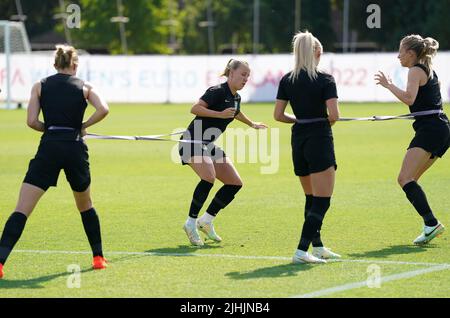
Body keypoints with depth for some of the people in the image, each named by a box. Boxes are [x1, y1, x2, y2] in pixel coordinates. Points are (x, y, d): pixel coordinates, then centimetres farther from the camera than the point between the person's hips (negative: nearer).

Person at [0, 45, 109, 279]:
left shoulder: (40, 86, 9)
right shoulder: (84, 86, 9)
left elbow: (31, 121, 0)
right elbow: (103, 109, -9)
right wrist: (82, 126, 5)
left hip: (49, 148, -1)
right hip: (76, 149, 1)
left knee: (21, 210, -7)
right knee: (85, 205, 27)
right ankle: (98, 257, 33)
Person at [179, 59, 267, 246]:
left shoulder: (236, 98, 10)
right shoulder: (217, 92, -17)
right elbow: (195, 109, -29)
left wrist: (252, 124, 46)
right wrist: (220, 114, -33)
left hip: (210, 145, 9)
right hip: (193, 142, -9)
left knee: (235, 183, 2)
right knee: (209, 177, -31)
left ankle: (206, 221, 11)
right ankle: (191, 223, -20)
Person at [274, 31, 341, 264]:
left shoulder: (287, 80, 4)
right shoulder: (325, 80, -10)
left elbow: (278, 115, 4)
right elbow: (333, 115, -17)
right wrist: (325, 123, 4)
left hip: (298, 140, 6)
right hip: (320, 138, -6)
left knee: (311, 198, 20)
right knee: (322, 200, -4)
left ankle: (317, 246, 26)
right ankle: (302, 251, -14)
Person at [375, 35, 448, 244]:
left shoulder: (416, 70, -6)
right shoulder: (429, 70, 23)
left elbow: (409, 99, -20)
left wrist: (388, 85, -8)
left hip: (430, 129, -10)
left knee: (405, 178, -19)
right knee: (407, 180, 13)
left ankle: (431, 223, -32)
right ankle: (431, 226, 6)